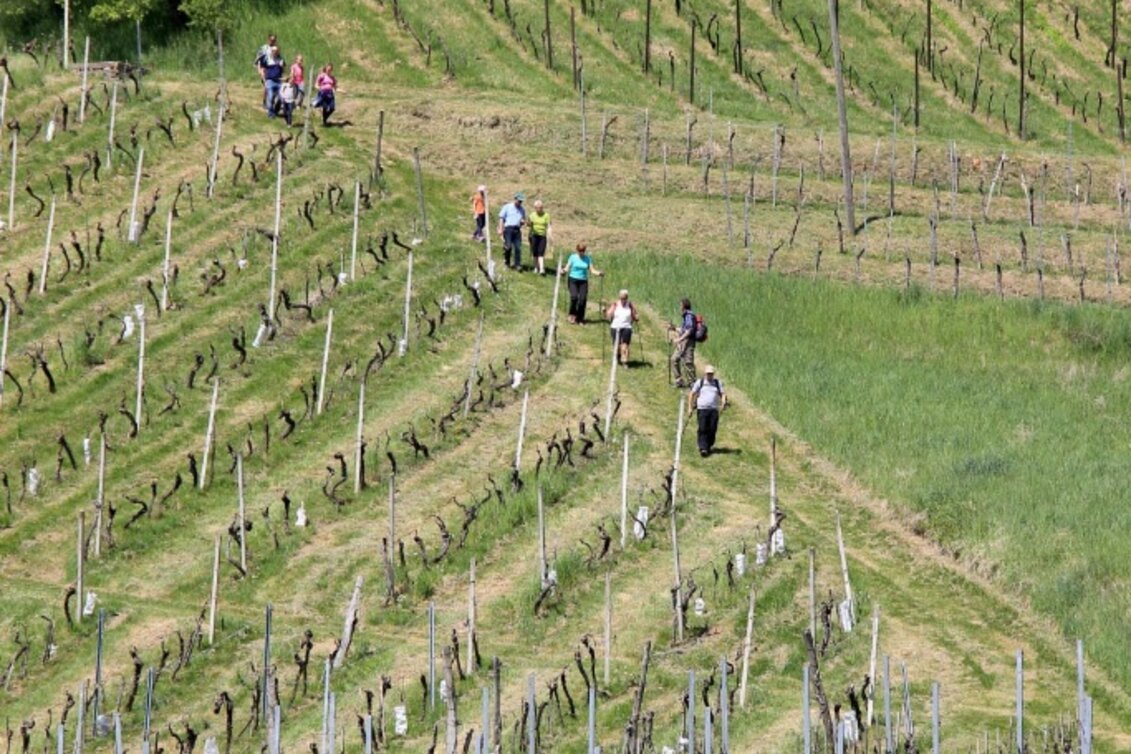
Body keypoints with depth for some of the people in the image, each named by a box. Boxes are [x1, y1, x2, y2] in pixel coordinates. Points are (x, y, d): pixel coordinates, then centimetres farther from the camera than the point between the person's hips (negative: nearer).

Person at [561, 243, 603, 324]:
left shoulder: (588, 258, 7)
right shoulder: (573, 257, 1)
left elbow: (592, 270, 5)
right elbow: (567, 268, -1)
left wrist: (598, 273, -13)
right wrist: (563, 271, -22)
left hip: (583, 281, 2)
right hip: (573, 280, -2)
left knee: (582, 299, -7)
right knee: (574, 297, -22)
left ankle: (580, 318, 3)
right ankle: (572, 315, -6)